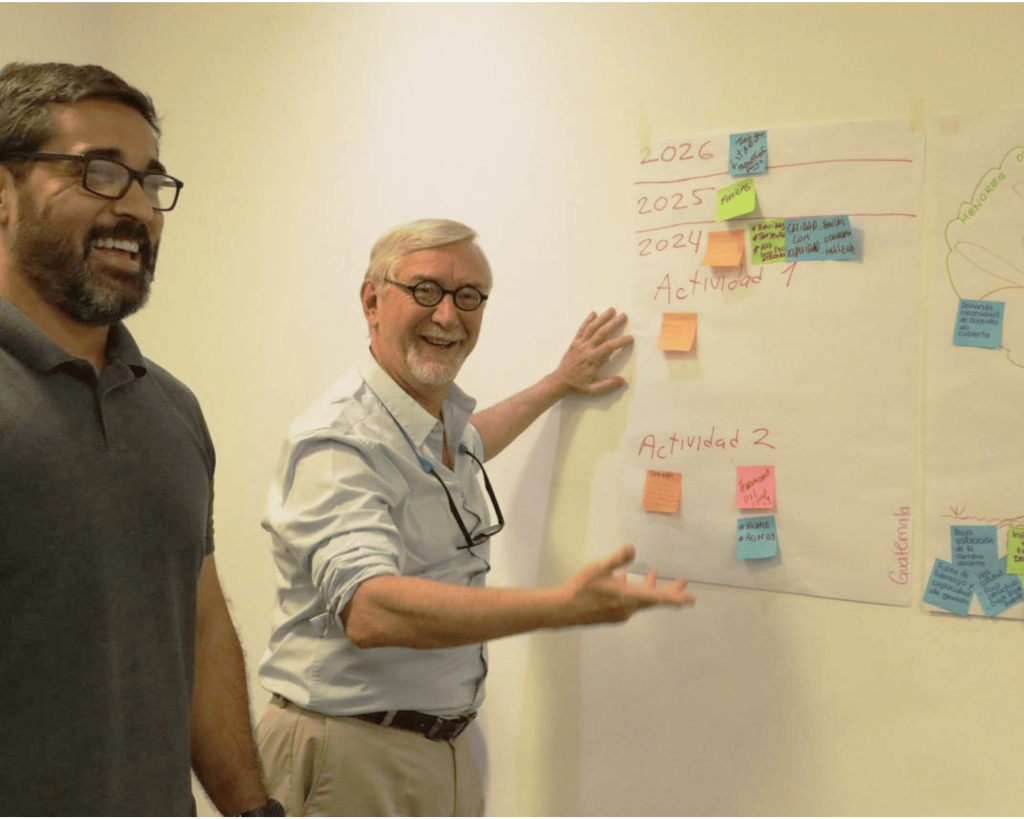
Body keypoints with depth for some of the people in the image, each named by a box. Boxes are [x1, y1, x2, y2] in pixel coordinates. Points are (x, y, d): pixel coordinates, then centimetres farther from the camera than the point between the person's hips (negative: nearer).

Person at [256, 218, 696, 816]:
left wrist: (558, 384, 36)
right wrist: (563, 606, -41)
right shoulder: (338, 441, -22)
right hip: (355, 760, -8)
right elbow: (369, 610, -35)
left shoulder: (448, 420, 7)